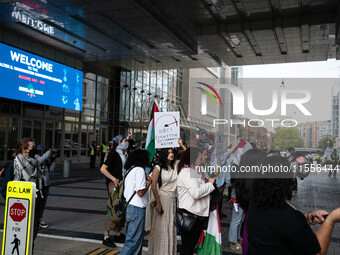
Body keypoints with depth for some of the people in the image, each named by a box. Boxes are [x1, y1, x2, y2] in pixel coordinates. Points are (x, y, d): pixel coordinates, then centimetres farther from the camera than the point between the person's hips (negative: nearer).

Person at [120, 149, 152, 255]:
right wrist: (149, 181, -4)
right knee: (133, 241, -3)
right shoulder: (139, 170, -13)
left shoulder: (130, 170, 15)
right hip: (137, 209, -9)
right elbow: (140, 192, -18)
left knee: (132, 238, 15)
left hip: (129, 206, 9)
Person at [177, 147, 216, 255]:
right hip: (190, 214, -10)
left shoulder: (194, 172, 19)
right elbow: (196, 193, -25)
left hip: (197, 214, 10)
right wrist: (210, 183, -13)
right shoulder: (187, 172, -15)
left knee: (191, 246, 18)